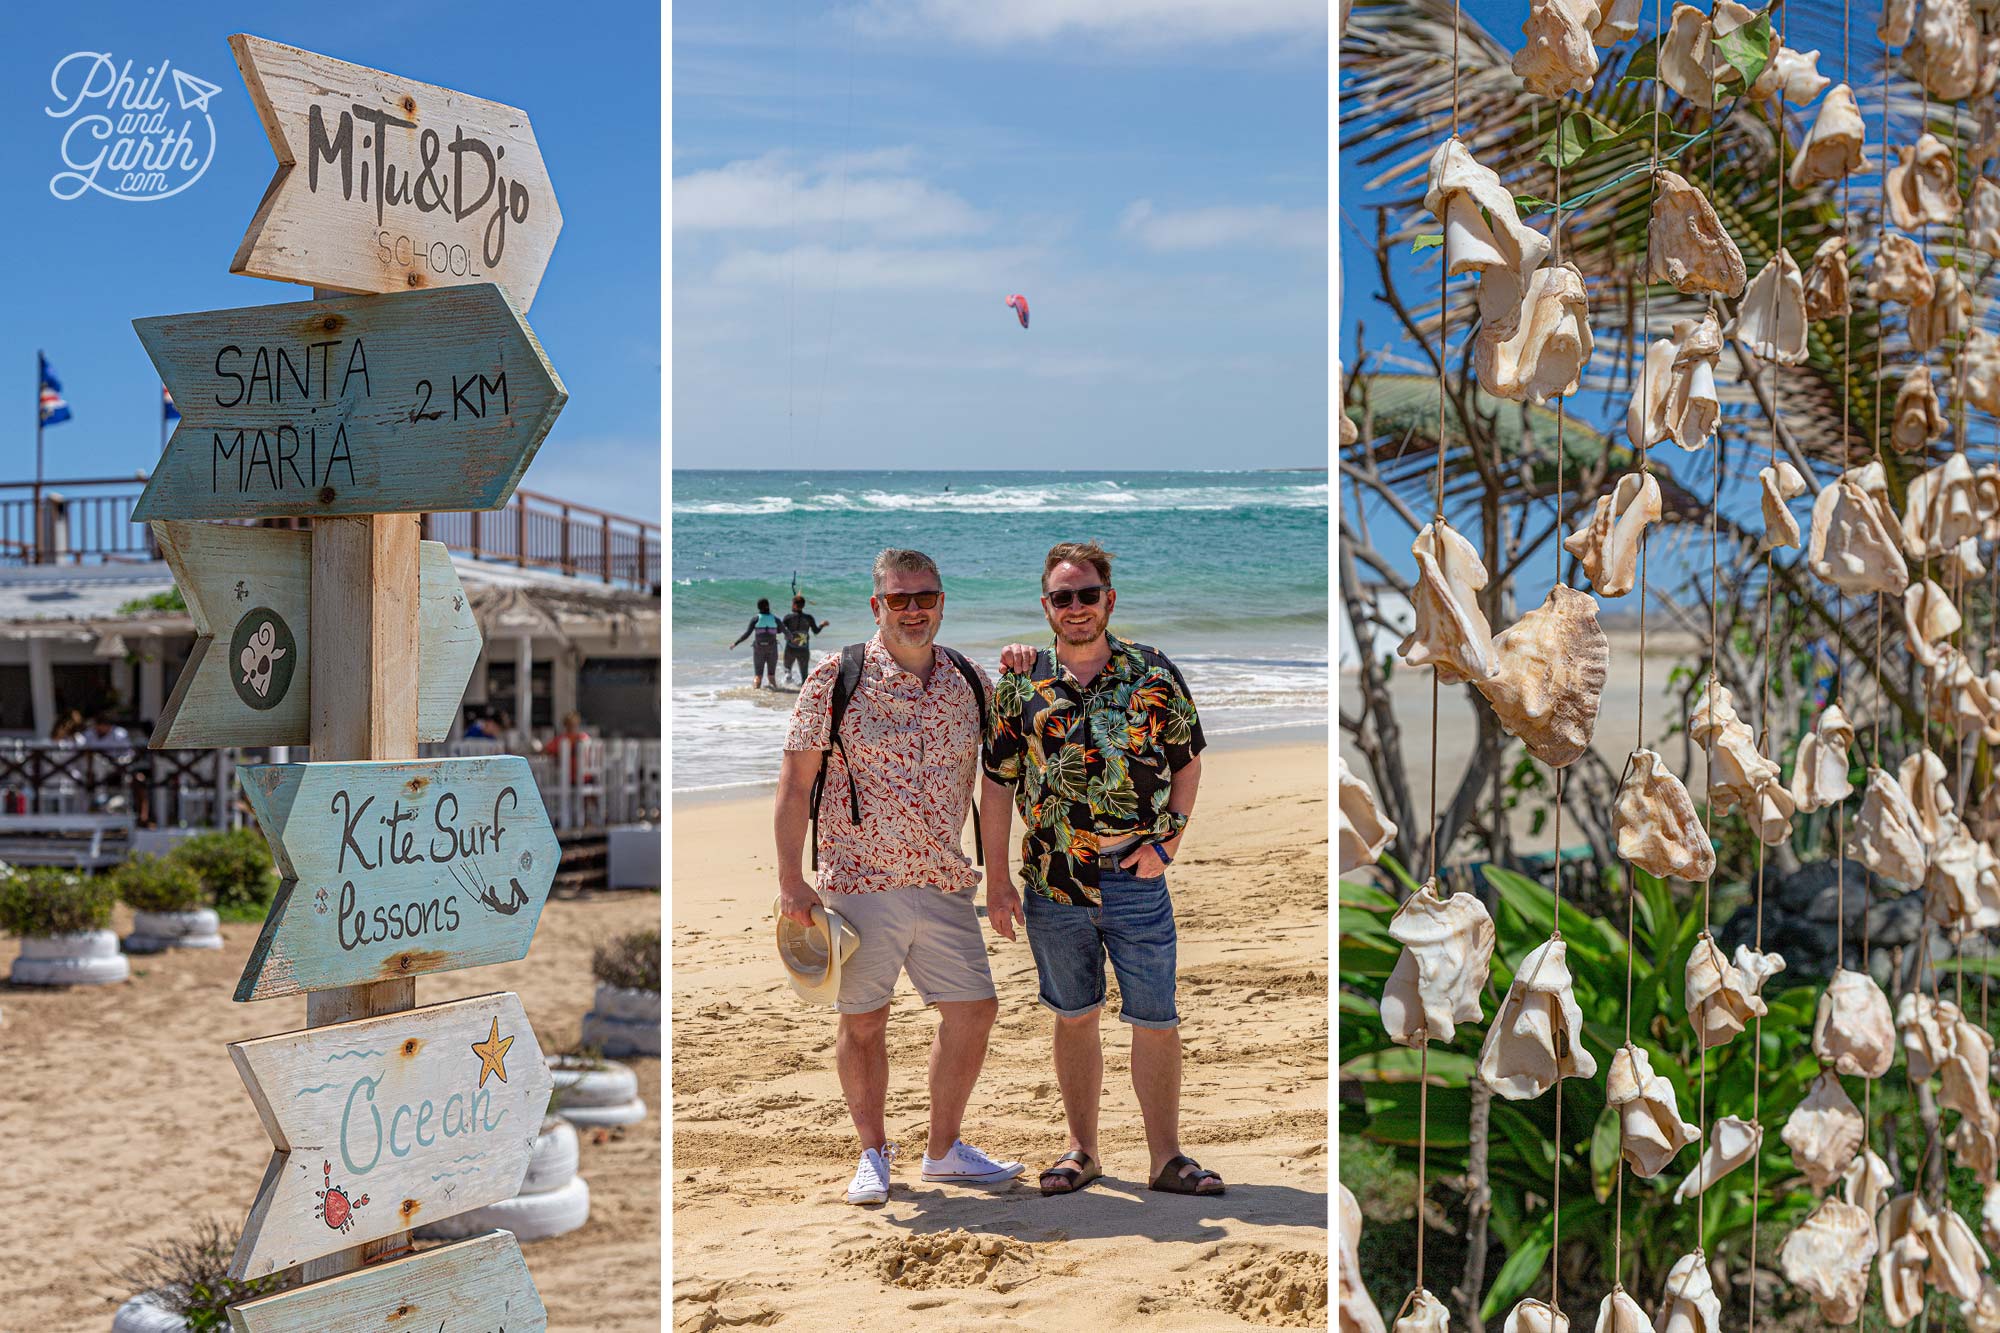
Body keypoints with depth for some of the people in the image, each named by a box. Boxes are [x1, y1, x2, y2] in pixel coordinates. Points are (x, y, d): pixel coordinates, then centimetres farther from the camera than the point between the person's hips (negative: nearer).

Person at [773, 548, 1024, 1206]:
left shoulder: (971, 683, 6)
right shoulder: (836, 678, -5)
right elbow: (795, 782, -4)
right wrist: (790, 880, -9)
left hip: (946, 882, 4)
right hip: (861, 880, -4)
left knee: (973, 1010, 4)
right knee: (862, 1023, 4)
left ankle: (944, 1149, 21)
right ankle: (873, 1155, 20)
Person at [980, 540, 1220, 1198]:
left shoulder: (1153, 673, 1)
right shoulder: (1022, 682, 2)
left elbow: (1187, 764, 9)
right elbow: (997, 784, 4)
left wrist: (1167, 839, -4)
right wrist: (997, 880, 1)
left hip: (1136, 879, -1)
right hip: (1053, 882, 1)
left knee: (1156, 1022, 1)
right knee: (1074, 1016, 12)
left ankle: (1166, 1156, 12)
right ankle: (1082, 1150, 24)